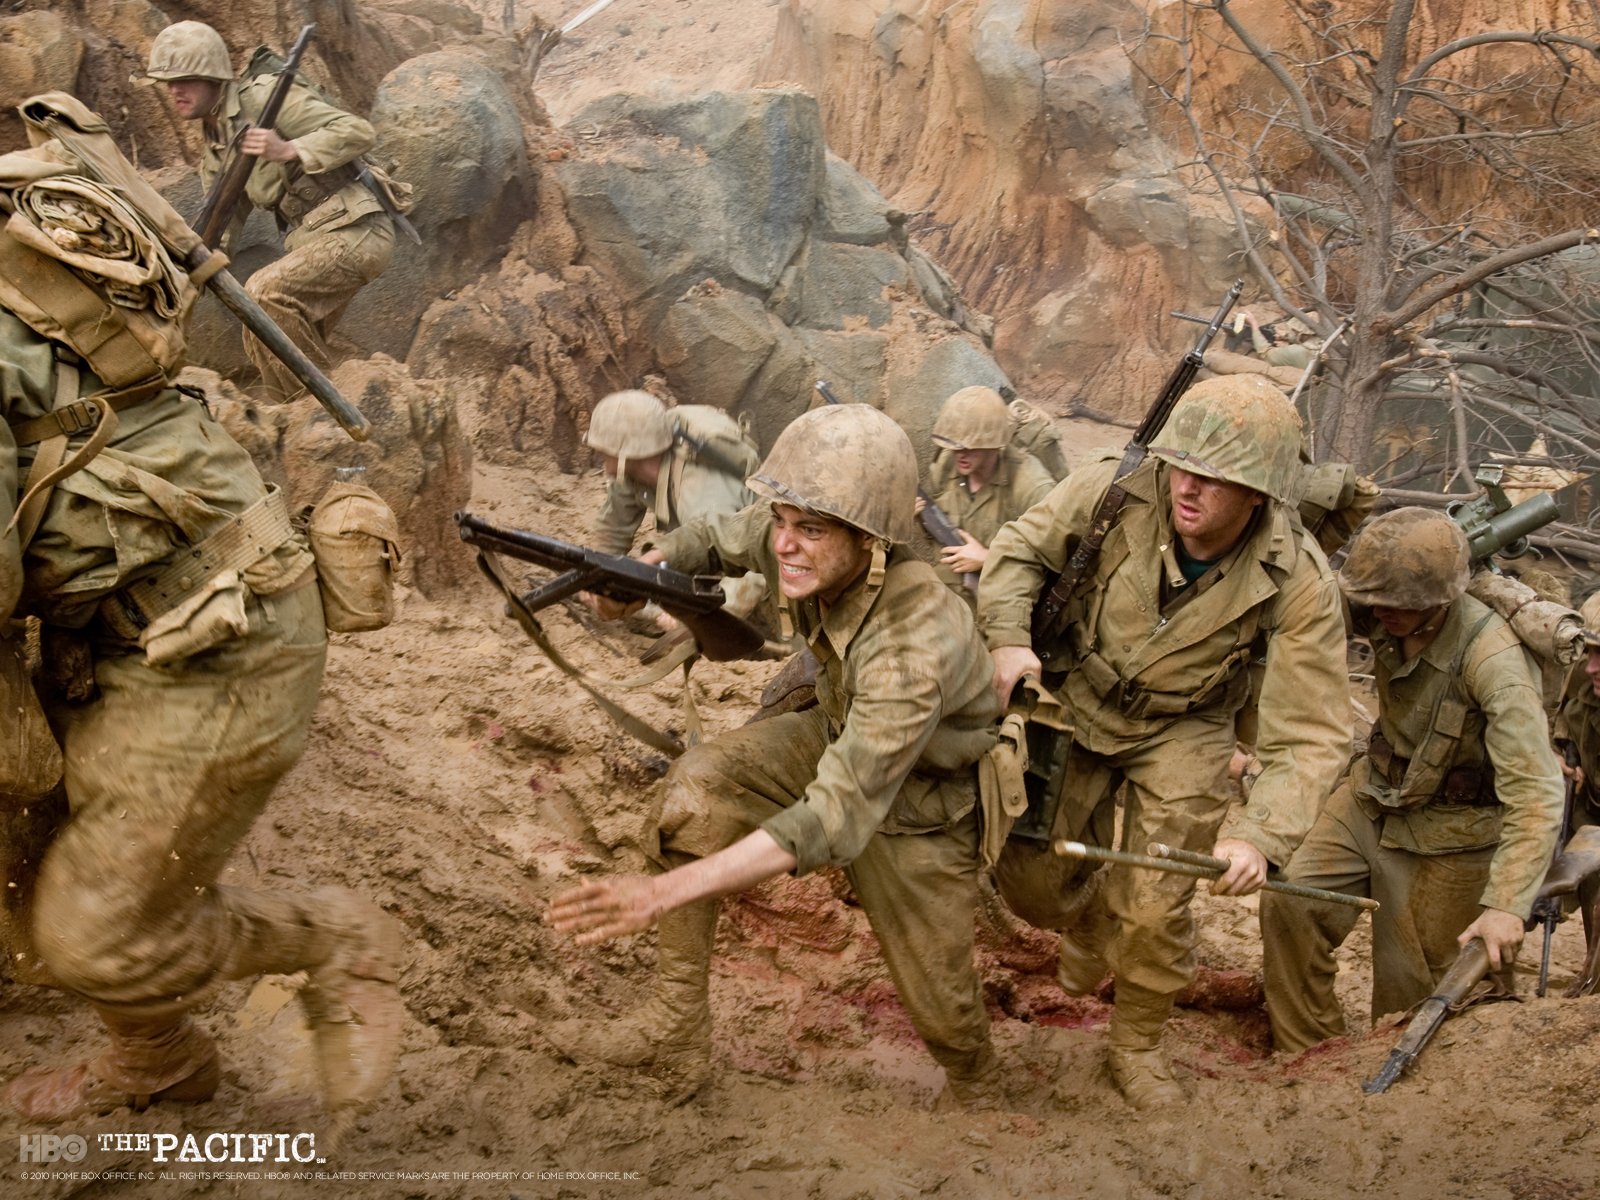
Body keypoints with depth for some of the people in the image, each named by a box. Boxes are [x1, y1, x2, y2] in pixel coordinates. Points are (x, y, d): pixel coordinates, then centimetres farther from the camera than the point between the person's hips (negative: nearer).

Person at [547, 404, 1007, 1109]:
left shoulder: (915, 643, -43)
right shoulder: (792, 545, -23)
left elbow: (839, 817, -45)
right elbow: (715, 538, 3)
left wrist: (669, 890, -50)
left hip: (920, 796, -6)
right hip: (837, 734, 6)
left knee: (938, 1000, 2)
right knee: (698, 785, -18)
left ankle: (975, 1094, 40)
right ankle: (674, 1032, -10)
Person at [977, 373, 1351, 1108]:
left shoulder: (1298, 585, -29)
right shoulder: (1117, 493, -28)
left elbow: (1310, 738, -26)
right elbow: (1021, 549, -8)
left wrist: (1262, 839, -40)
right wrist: (1008, 638, -25)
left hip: (1182, 731, -2)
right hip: (1077, 705, 2)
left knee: (1153, 910, -5)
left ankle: (1136, 1046, 24)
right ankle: (1086, 926, 45)